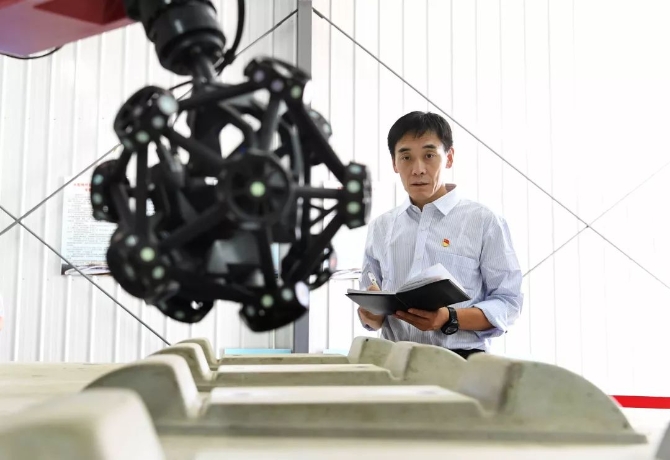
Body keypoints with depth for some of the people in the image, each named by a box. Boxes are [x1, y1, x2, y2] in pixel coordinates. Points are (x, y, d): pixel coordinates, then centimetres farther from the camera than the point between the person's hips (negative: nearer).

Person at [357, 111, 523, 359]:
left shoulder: (484, 222, 3)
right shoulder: (380, 228, 14)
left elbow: (507, 302, 0)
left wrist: (450, 319, -15)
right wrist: (372, 314, -5)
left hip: (460, 359, -2)